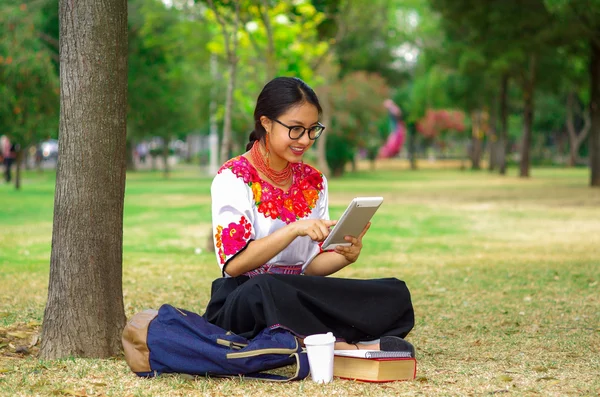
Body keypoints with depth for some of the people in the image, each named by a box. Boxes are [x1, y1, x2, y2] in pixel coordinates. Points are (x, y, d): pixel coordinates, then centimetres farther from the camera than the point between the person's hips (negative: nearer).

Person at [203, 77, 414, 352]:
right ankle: (345, 347, -24)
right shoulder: (233, 178, -7)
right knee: (263, 289, -41)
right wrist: (293, 229, -28)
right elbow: (233, 263, -18)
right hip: (245, 299, -5)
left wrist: (345, 255, -11)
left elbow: (309, 266, 10)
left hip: (299, 301, 6)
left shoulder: (314, 182, 11)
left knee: (395, 294, -13)